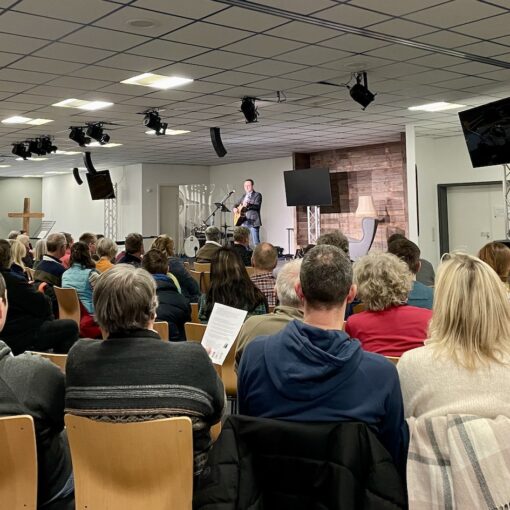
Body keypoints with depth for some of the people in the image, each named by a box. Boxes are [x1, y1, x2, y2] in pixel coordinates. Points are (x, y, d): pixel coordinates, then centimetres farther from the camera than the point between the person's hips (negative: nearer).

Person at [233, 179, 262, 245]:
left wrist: (248, 205, -32)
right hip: (244, 222, 6)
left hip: (253, 222, -6)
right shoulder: (244, 196, 20)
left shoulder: (257, 195, 1)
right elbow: (236, 204, 30)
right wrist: (235, 209, 7)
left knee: (255, 243, -9)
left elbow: (257, 205, -14)